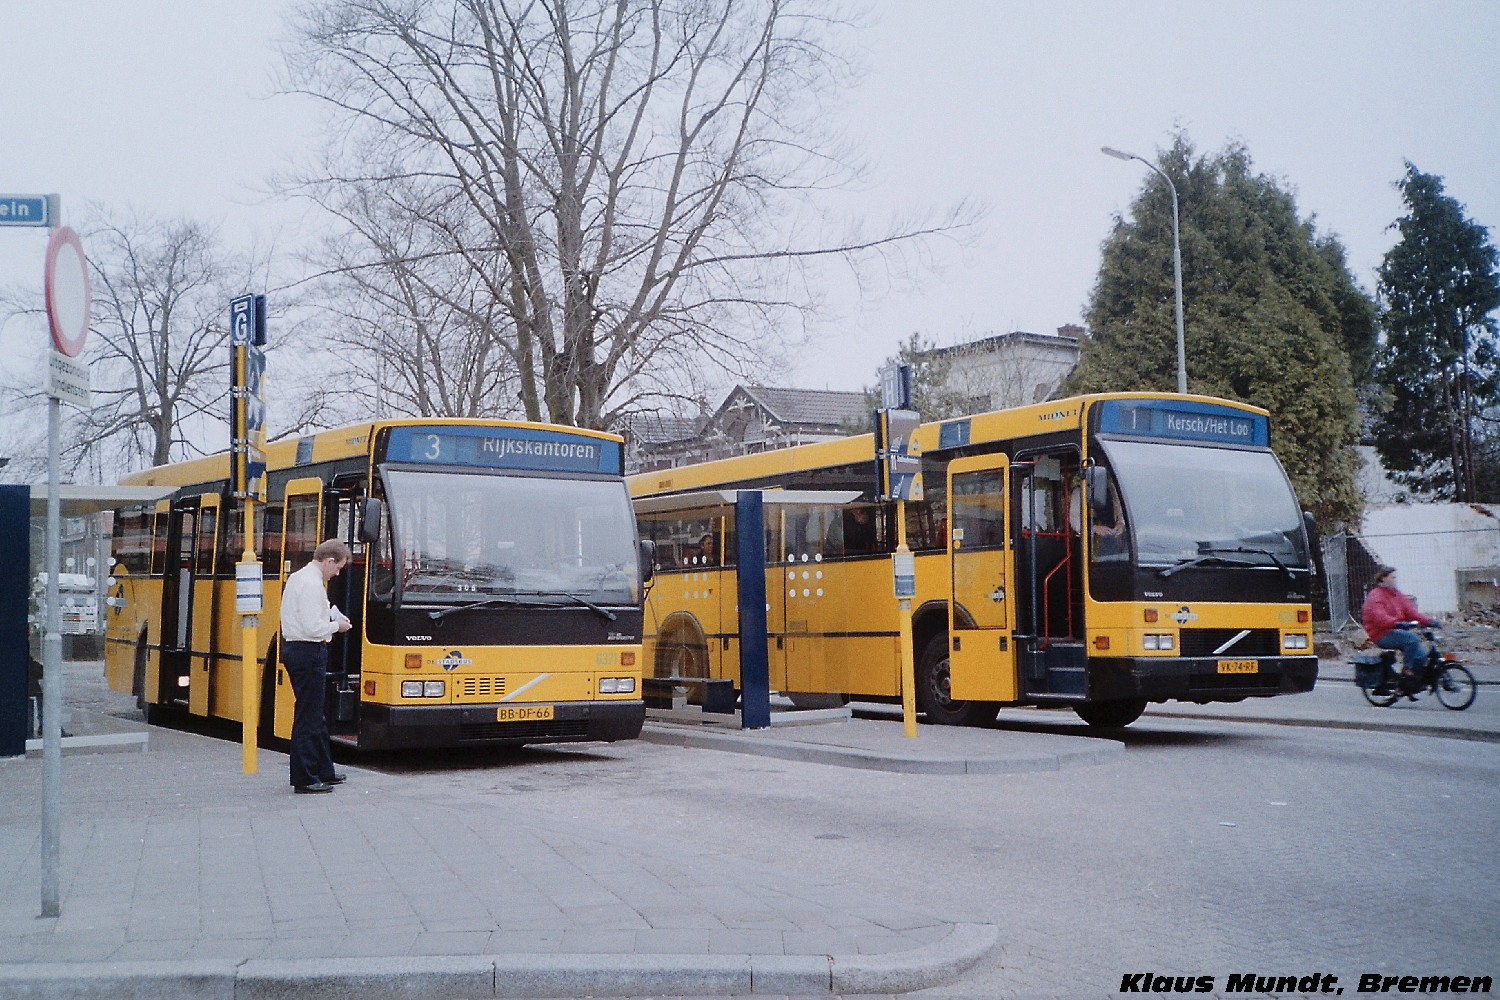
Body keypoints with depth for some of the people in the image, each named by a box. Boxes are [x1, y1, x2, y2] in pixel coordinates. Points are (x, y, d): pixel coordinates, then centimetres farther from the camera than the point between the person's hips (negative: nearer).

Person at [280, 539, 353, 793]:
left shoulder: (296, 578, 14)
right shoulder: (312, 584, -18)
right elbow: (313, 628, -23)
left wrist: (331, 618, 13)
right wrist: (337, 626, -7)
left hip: (293, 647, 11)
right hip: (309, 652, -11)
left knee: (315, 716, 18)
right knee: (307, 717, -4)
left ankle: (324, 772, 27)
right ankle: (305, 779, 1)